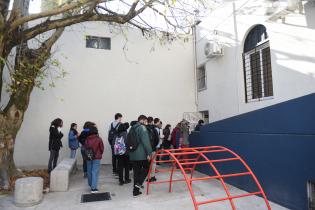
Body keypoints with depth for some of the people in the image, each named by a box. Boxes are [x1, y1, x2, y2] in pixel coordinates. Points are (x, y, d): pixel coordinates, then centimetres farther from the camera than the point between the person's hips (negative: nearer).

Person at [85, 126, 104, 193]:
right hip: (96, 158, -4)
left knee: (89, 172, 16)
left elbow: (85, 148, 5)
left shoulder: (87, 139, -2)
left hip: (88, 157, 4)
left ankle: (91, 185, 31)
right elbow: (102, 148, -5)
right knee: (95, 172, -2)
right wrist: (100, 154, 14)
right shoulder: (99, 139, -11)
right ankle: (93, 188, -4)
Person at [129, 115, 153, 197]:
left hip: (133, 154, 7)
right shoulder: (142, 127, -10)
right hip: (141, 154, -7)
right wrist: (149, 153, -17)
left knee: (136, 171, 12)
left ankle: (136, 191, 15)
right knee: (146, 168, 14)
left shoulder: (132, 128, 16)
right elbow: (146, 142, -19)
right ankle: (139, 183, -1)